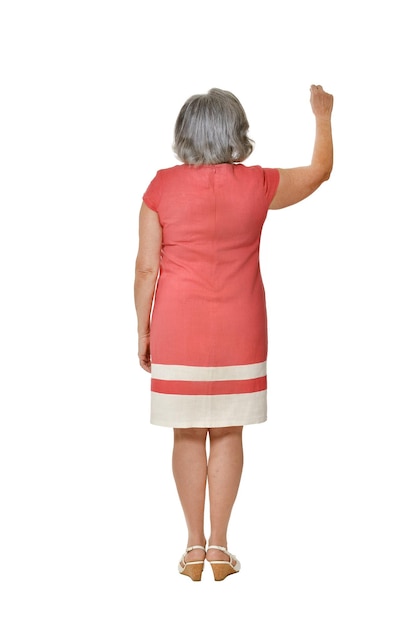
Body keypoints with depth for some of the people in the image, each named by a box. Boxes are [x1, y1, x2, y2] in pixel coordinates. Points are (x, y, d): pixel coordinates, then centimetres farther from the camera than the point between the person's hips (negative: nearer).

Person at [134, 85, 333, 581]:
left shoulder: (163, 185, -7)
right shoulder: (257, 185, -6)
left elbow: (147, 266, -6)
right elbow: (320, 170, 11)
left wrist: (142, 329, 4)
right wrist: (322, 115, 26)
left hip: (178, 329, 0)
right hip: (238, 330, 0)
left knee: (188, 437, 8)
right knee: (227, 434, 9)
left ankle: (194, 548, 14)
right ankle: (219, 546, 14)